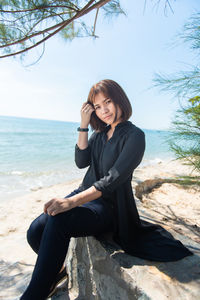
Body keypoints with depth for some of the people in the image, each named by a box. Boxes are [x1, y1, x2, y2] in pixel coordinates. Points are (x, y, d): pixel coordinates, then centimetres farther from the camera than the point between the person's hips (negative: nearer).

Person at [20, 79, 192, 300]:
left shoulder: (134, 136, -10)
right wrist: (83, 125, -6)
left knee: (57, 221, -31)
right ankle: (57, 271, 17)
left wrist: (72, 201, -30)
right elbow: (81, 162, 0)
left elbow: (113, 179, -21)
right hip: (85, 195, 6)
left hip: (109, 207, -6)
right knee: (36, 230, -13)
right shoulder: (99, 133, 11)